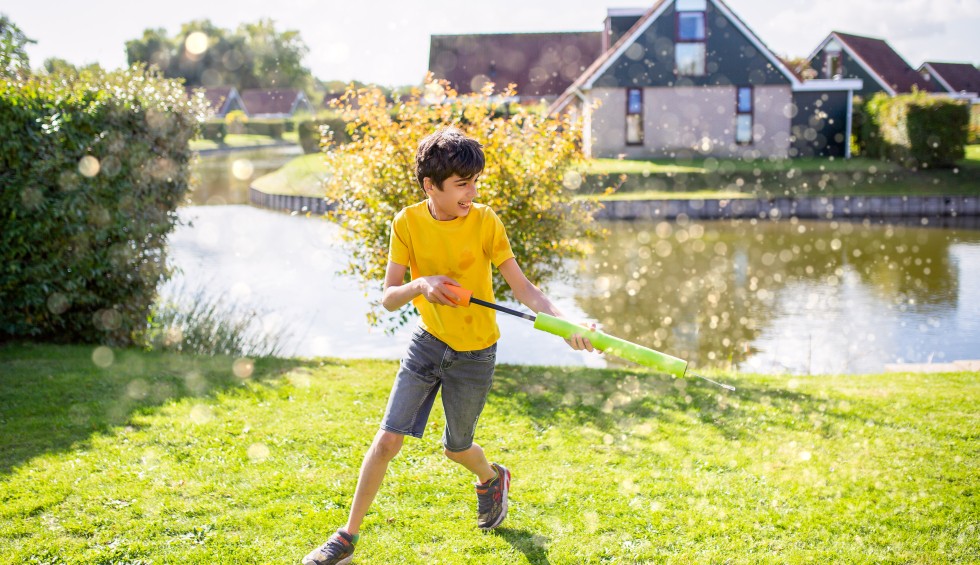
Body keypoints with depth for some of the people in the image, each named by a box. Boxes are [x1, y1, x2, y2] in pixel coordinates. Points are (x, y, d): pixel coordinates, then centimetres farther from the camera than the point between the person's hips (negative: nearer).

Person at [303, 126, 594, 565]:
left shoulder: (485, 222, -16)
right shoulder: (408, 223, -11)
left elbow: (522, 287, -16)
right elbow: (388, 299, -11)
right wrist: (420, 285, -33)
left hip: (475, 355, -1)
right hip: (427, 344, 1)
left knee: (456, 448, 14)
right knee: (388, 438, -5)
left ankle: (492, 478, 50)